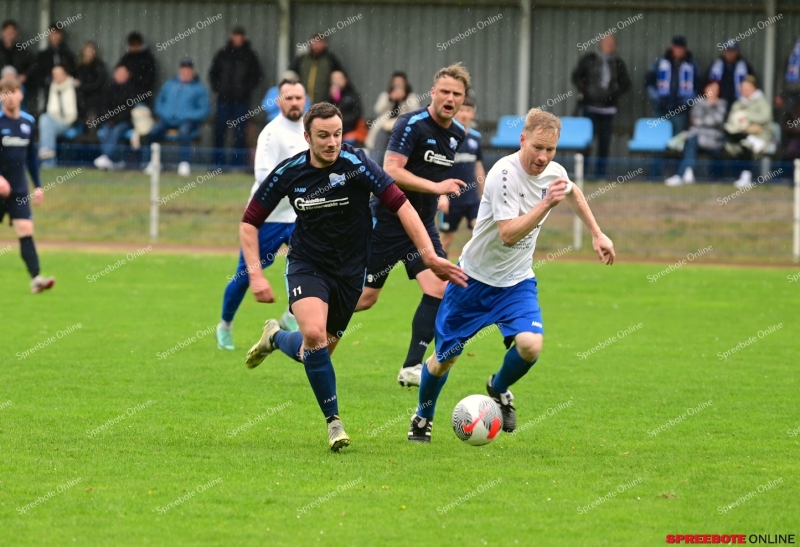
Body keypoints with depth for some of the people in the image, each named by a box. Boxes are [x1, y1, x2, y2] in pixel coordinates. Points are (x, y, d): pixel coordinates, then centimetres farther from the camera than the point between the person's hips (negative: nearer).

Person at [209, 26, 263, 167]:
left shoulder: (250, 56, 1)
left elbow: (257, 76, 3)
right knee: (219, 131, 0)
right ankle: (218, 164, 6)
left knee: (239, 134, 0)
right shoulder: (223, 54, 7)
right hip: (224, 99, 2)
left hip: (242, 101, -2)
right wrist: (217, 87, 0)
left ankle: (238, 164, 4)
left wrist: (246, 89, -8)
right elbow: (213, 73, 14)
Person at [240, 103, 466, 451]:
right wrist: (255, 274, -11)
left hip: (349, 271, 1)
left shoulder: (355, 164, -18)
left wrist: (429, 255, -32)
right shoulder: (289, 173, -10)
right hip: (307, 265, -1)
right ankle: (333, 421, -12)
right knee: (315, 334, -27)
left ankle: (275, 338, 45)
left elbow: (400, 205, -22)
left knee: (318, 352, 9)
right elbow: (250, 222, 0)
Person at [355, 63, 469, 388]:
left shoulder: (458, 135, 6)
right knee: (364, 297, -1)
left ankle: (412, 368, -5)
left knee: (438, 289, -11)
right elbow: (391, 171, -25)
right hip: (387, 223, -6)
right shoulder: (412, 125, -17)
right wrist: (436, 187, -29)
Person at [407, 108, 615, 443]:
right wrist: (546, 204, -41)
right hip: (475, 279, -4)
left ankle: (499, 389, 12)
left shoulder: (554, 173, -6)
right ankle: (423, 416, 36)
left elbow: (573, 193, 21)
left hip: (517, 282, 4)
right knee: (445, 358, 7)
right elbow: (508, 234, -34)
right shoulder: (504, 174, -27)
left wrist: (597, 234, 21)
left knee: (531, 344, -21)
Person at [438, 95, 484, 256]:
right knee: (447, 238, 8)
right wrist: (442, 195, -21)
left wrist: (483, 196, 19)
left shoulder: (475, 137, 5)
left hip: (472, 198, 3)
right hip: (451, 199, -3)